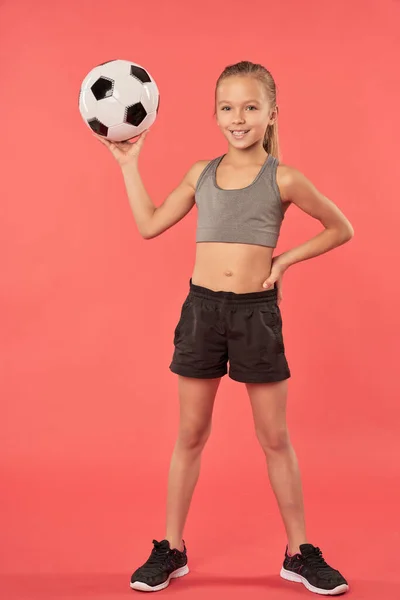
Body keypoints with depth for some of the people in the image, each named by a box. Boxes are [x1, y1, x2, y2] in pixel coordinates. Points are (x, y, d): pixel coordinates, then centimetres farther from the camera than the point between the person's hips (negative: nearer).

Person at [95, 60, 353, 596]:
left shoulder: (283, 179, -2)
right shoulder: (201, 174, 7)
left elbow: (341, 229, 8)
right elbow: (150, 224, 13)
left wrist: (287, 258, -1)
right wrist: (128, 163, 12)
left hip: (257, 311, -2)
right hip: (202, 308, 2)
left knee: (275, 437, 7)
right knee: (191, 433, 10)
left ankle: (300, 552, 22)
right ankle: (172, 550, 22)